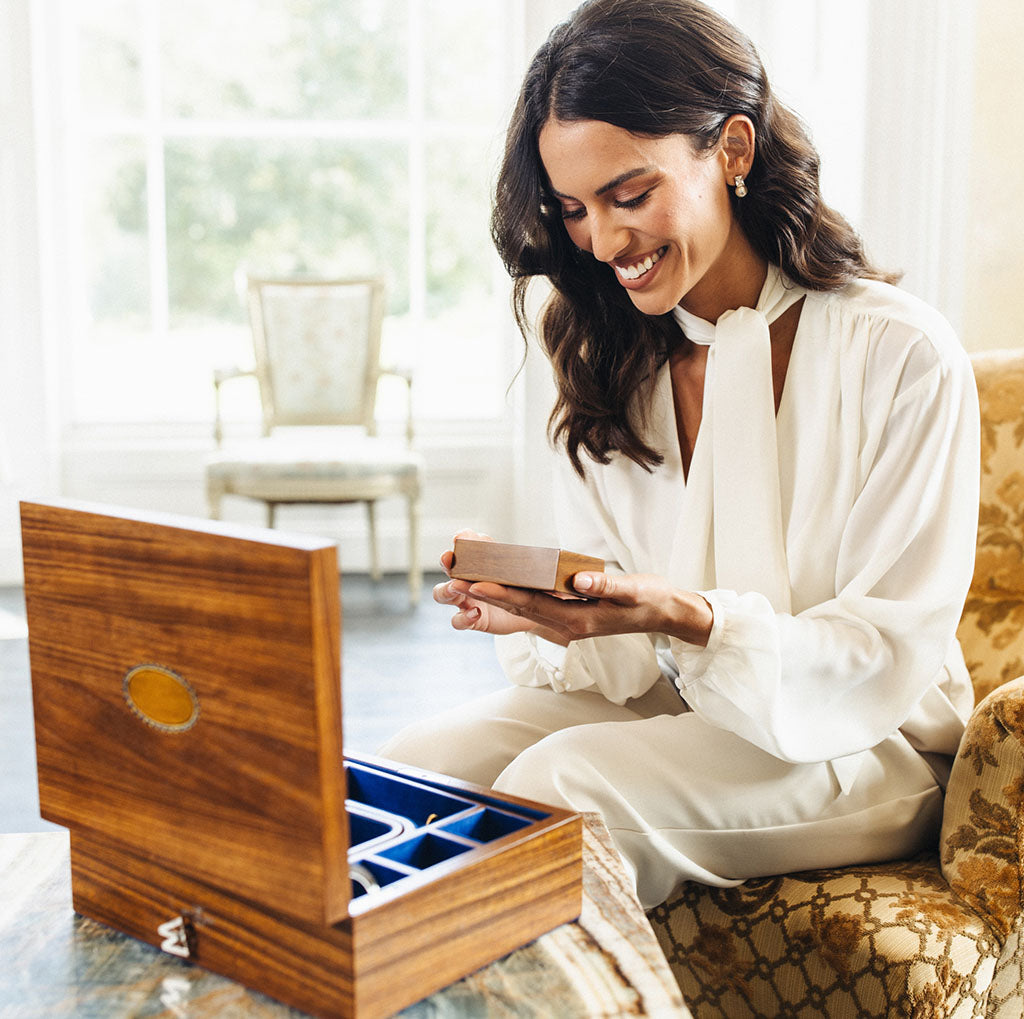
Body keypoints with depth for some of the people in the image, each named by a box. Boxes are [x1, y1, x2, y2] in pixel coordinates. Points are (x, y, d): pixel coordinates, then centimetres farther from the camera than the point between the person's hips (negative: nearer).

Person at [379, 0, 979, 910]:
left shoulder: (904, 357, -13)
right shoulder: (609, 361, 4)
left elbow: (887, 660, -13)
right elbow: (616, 655, 4)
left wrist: (691, 622, -29)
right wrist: (538, 614, -19)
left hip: (863, 748, -4)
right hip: (662, 707, 5)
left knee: (558, 784, -29)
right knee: (417, 766, -20)